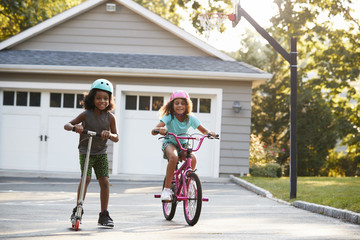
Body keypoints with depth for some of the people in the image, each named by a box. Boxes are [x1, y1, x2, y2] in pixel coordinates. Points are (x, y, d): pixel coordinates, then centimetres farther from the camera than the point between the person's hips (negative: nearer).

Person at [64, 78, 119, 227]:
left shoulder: (110, 117, -6)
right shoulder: (86, 115, -10)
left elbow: (116, 138, -5)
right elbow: (66, 125, -8)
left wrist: (110, 135, -29)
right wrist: (75, 127, -31)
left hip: (101, 153, 2)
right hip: (86, 152, -2)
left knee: (104, 181, -6)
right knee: (86, 178, -20)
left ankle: (104, 215, 5)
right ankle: (78, 210, -8)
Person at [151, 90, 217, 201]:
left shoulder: (190, 118, -9)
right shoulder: (169, 117, -18)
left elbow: (204, 130, -5)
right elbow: (153, 130, -30)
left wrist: (209, 133, -29)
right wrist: (159, 130, -54)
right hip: (169, 143, -3)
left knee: (193, 159, -29)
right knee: (174, 157, -37)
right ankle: (166, 189, -28)